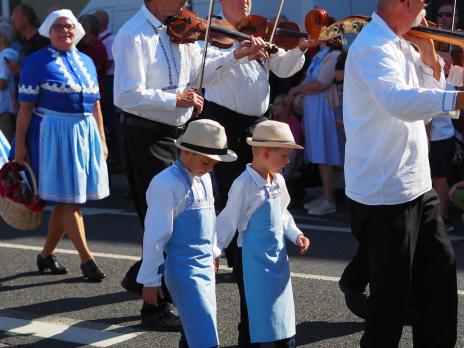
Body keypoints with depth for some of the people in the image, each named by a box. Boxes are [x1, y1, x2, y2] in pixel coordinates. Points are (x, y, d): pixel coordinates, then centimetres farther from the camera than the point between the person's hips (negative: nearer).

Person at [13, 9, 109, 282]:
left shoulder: (86, 62, 14)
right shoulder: (37, 62, -3)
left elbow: (95, 104, 17)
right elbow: (26, 106, -6)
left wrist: (102, 140, 15)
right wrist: (20, 145, -10)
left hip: (86, 134, 6)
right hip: (54, 135, -6)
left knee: (66, 199, 9)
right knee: (68, 198, -5)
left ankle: (47, 254, 22)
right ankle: (87, 258, -1)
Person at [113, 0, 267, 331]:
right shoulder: (133, 36, -19)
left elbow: (199, 73, 11)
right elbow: (128, 97, -26)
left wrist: (237, 55, 0)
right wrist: (177, 99, -24)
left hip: (175, 133, 8)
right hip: (146, 138, -8)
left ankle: (141, 279, 37)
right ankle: (156, 307, 14)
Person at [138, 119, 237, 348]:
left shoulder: (204, 179, 10)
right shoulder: (167, 184, -16)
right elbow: (155, 236, -15)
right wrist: (150, 279, -13)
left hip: (206, 266, 8)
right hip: (183, 269, -8)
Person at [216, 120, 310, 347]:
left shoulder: (278, 181, 5)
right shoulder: (244, 185, -19)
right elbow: (228, 222, -15)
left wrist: (295, 234, 6)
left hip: (277, 256, 7)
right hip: (253, 260, -7)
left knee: (282, 311, 15)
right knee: (254, 314, 2)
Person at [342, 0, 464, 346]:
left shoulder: (402, 44, 11)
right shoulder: (373, 46, -19)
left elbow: (429, 90, 17)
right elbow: (400, 101, -37)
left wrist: (428, 53, 2)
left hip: (416, 184, 10)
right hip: (385, 193, -10)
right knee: (392, 291, -1)